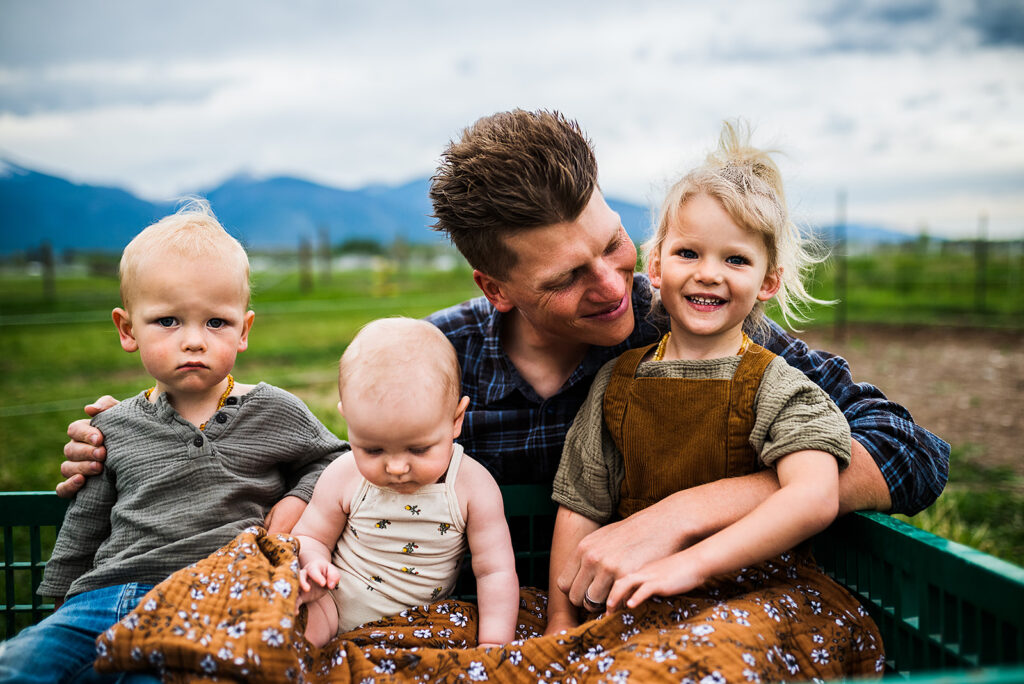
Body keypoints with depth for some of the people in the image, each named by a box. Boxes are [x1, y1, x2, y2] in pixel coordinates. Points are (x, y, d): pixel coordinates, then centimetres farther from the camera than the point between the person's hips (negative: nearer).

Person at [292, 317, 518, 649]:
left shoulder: (473, 487, -16)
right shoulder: (343, 476, -13)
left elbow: (496, 572, -10)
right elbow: (309, 537, 3)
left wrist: (492, 647, -20)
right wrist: (312, 564, -21)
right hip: (337, 610, 0)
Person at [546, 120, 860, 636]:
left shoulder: (776, 387, -4)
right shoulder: (617, 380, 7)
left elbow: (815, 499, -22)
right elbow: (580, 508, 8)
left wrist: (690, 564, -31)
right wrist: (561, 621, -2)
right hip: (628, 603, 2)